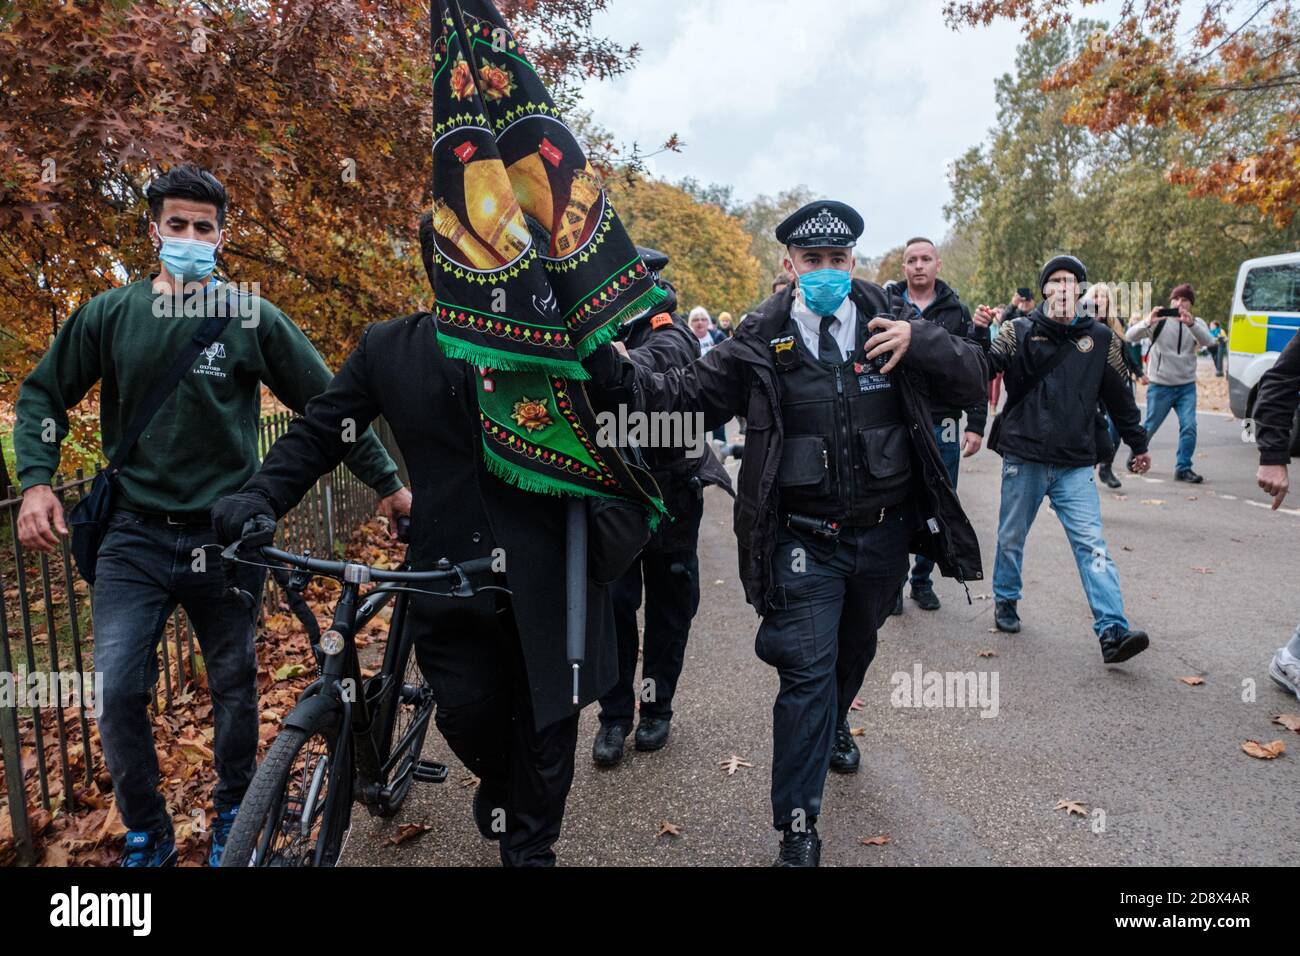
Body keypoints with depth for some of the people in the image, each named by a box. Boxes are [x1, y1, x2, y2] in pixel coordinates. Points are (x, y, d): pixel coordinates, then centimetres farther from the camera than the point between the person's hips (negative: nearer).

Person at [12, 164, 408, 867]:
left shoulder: (254, 320, -1)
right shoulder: (108, 315, 4)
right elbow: (43, 394, 14)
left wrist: (386, 483, 0)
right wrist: (36, 480, -2)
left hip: (225, 537, -1)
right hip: (134, 535, 1)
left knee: (233, 686, 10)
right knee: (115, 690, -5)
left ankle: (233, 817, 34)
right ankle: (147, 836, 20)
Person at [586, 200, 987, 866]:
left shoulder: (891, 321, -2)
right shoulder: (761, 342, -8)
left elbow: (973, 380, -3)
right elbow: (685, 393, -11)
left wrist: (919, 342, -21)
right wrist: (617, 373, -27)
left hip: (885, 535, 4)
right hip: (805, 542, -3)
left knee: (856, 644, 26)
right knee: (806, 670, -3)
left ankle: (834, 726, 59)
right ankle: (797, 828, 14)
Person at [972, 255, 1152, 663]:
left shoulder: (1099, 337, 7)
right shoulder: (1018, 331, -1)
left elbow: (1119, 395, 16)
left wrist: (1138, 445, 22)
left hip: (1076, 465, 1)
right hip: (1023, 459, -1)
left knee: (1092, 545, -5)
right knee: (1011, 538, 13)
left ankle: (1113, 632, -6)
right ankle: (1005, 600, 35)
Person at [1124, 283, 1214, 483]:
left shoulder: (1197, 323, 5)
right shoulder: (1159, 321, -3)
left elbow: (1208, 341, -16)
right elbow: (1130, 336, -15)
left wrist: (1191, 324, -34)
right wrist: (1148, 322, -35)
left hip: (1187, 386, 2)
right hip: (1160, 386, -2)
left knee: (1189, 427, -9)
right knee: (1150, 427, 6)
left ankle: (1183, 468, 0)